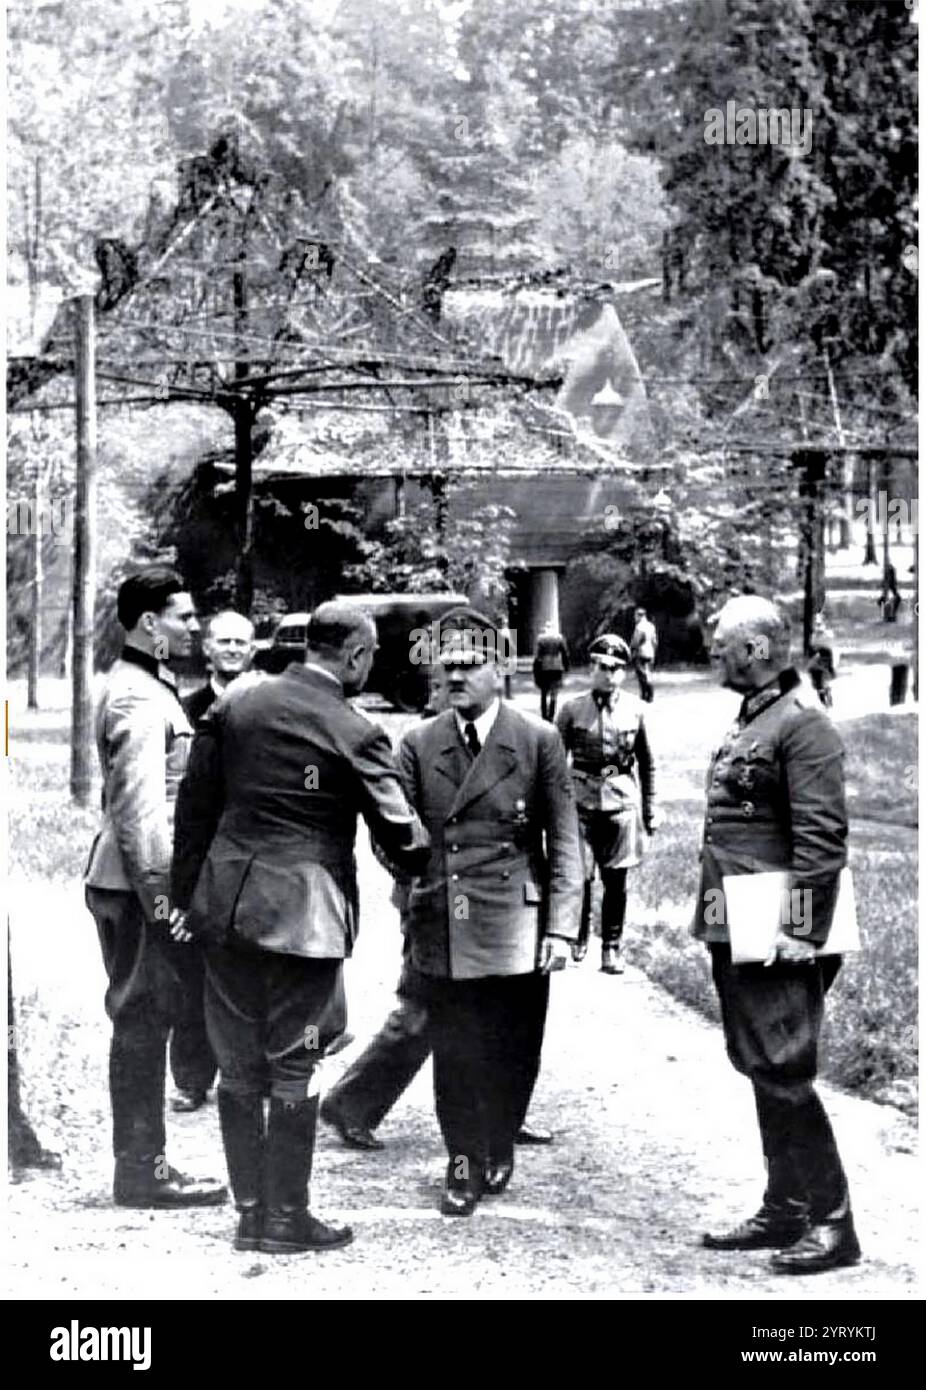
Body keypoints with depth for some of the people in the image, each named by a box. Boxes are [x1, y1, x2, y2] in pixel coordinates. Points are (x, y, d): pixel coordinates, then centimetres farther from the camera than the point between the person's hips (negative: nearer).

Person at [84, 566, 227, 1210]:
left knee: (145, 1023, 13)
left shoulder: (147, 687, 18)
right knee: (143, 1023, -4)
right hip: (140, 888, -10)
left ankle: (142, 1164, 20)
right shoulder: (140, 700, -15)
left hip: (137, 885, 10)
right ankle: (142, 1173, 2)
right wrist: (162, 895, -23)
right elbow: (140, 809, -22)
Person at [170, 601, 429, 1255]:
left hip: (225, 905, 5)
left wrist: (185, 895, 14)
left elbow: (194, 808, 7)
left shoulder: (234, 706, 4)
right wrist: (429, 865, 16)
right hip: (303, 914, -5)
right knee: (294, 1068, 4)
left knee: (239, 1066, 12)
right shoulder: (355, 733, -10)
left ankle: (250, 1211, 19)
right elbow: (399, 832, -5)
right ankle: (286, 1218, 10)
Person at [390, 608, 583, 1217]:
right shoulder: (418, 745, 7)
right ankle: (463, 1163, 18)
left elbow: (564, 842, 0)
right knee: (454, 1053, 3)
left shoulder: (539, 742, 0)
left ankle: (499, 1149, 29)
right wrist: (409, 914, -2)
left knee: (512, 1052, 7)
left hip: (516, 930, -1)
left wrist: (562, 926, -7)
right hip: (442, 931, 1)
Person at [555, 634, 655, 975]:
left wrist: (650, 809, 10)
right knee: (580, 875, -4)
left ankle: (611, 948, 16)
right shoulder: (573, 710, 0)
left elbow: (647, 764, 10)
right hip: (582, 802, -1)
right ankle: (579, 936, 20)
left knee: (616, 880, 4)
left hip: (622, 803, 1)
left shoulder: (634, 710, 3)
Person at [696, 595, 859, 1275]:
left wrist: (804, 932, -21)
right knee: (762, 1071, 14)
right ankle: (785, 1212, 22)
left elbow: (823, 837, -19)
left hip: (774, 938, -10)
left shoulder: (803, 724, -14)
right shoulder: (751, 720, 15)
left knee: (784, 1073, -7)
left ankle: (833, 1223, 1)